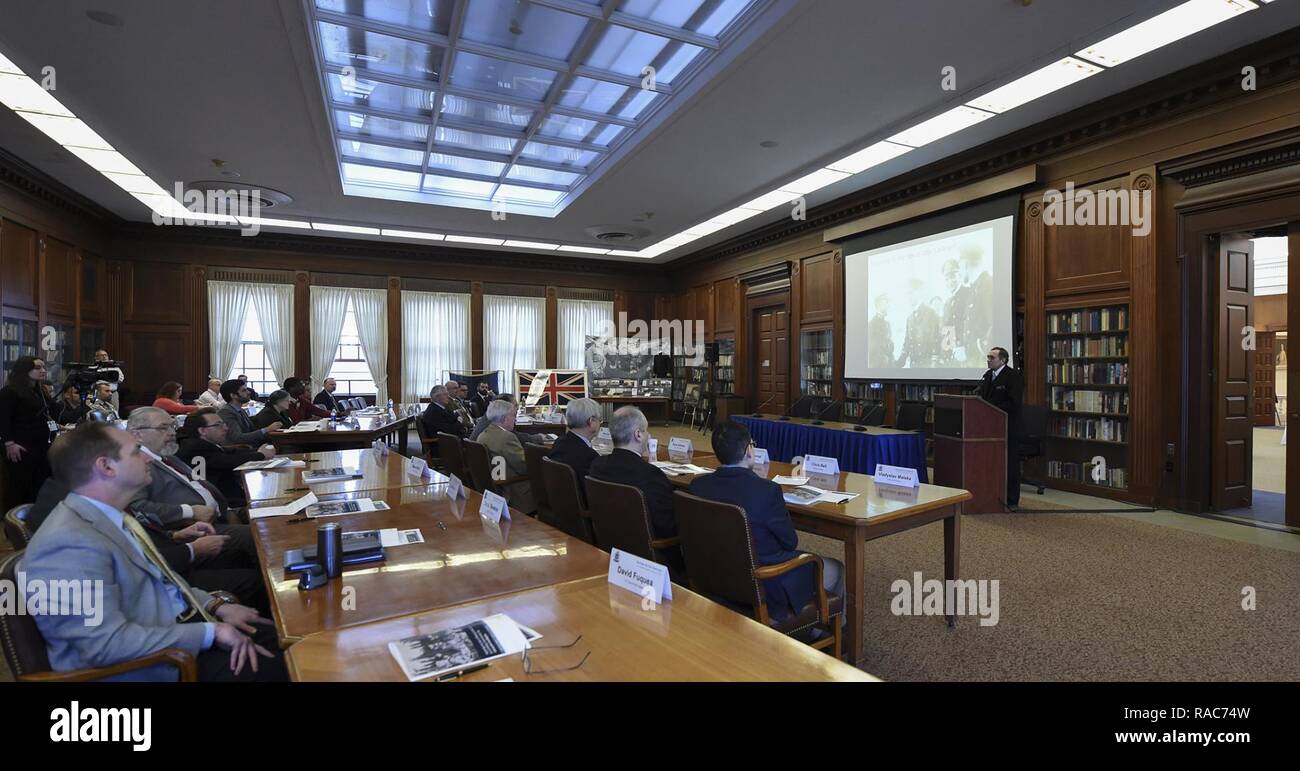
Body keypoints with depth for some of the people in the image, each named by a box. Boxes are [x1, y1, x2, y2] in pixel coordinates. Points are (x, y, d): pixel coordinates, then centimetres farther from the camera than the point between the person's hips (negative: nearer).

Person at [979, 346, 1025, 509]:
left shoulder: (1014, 376, -10)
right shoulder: (987, 376, 13)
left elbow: (1014, 403, -17)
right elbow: (981, 398, 19)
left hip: (1008, 428, -7)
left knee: (1010, 464, 2)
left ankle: (1011, 501, 10)